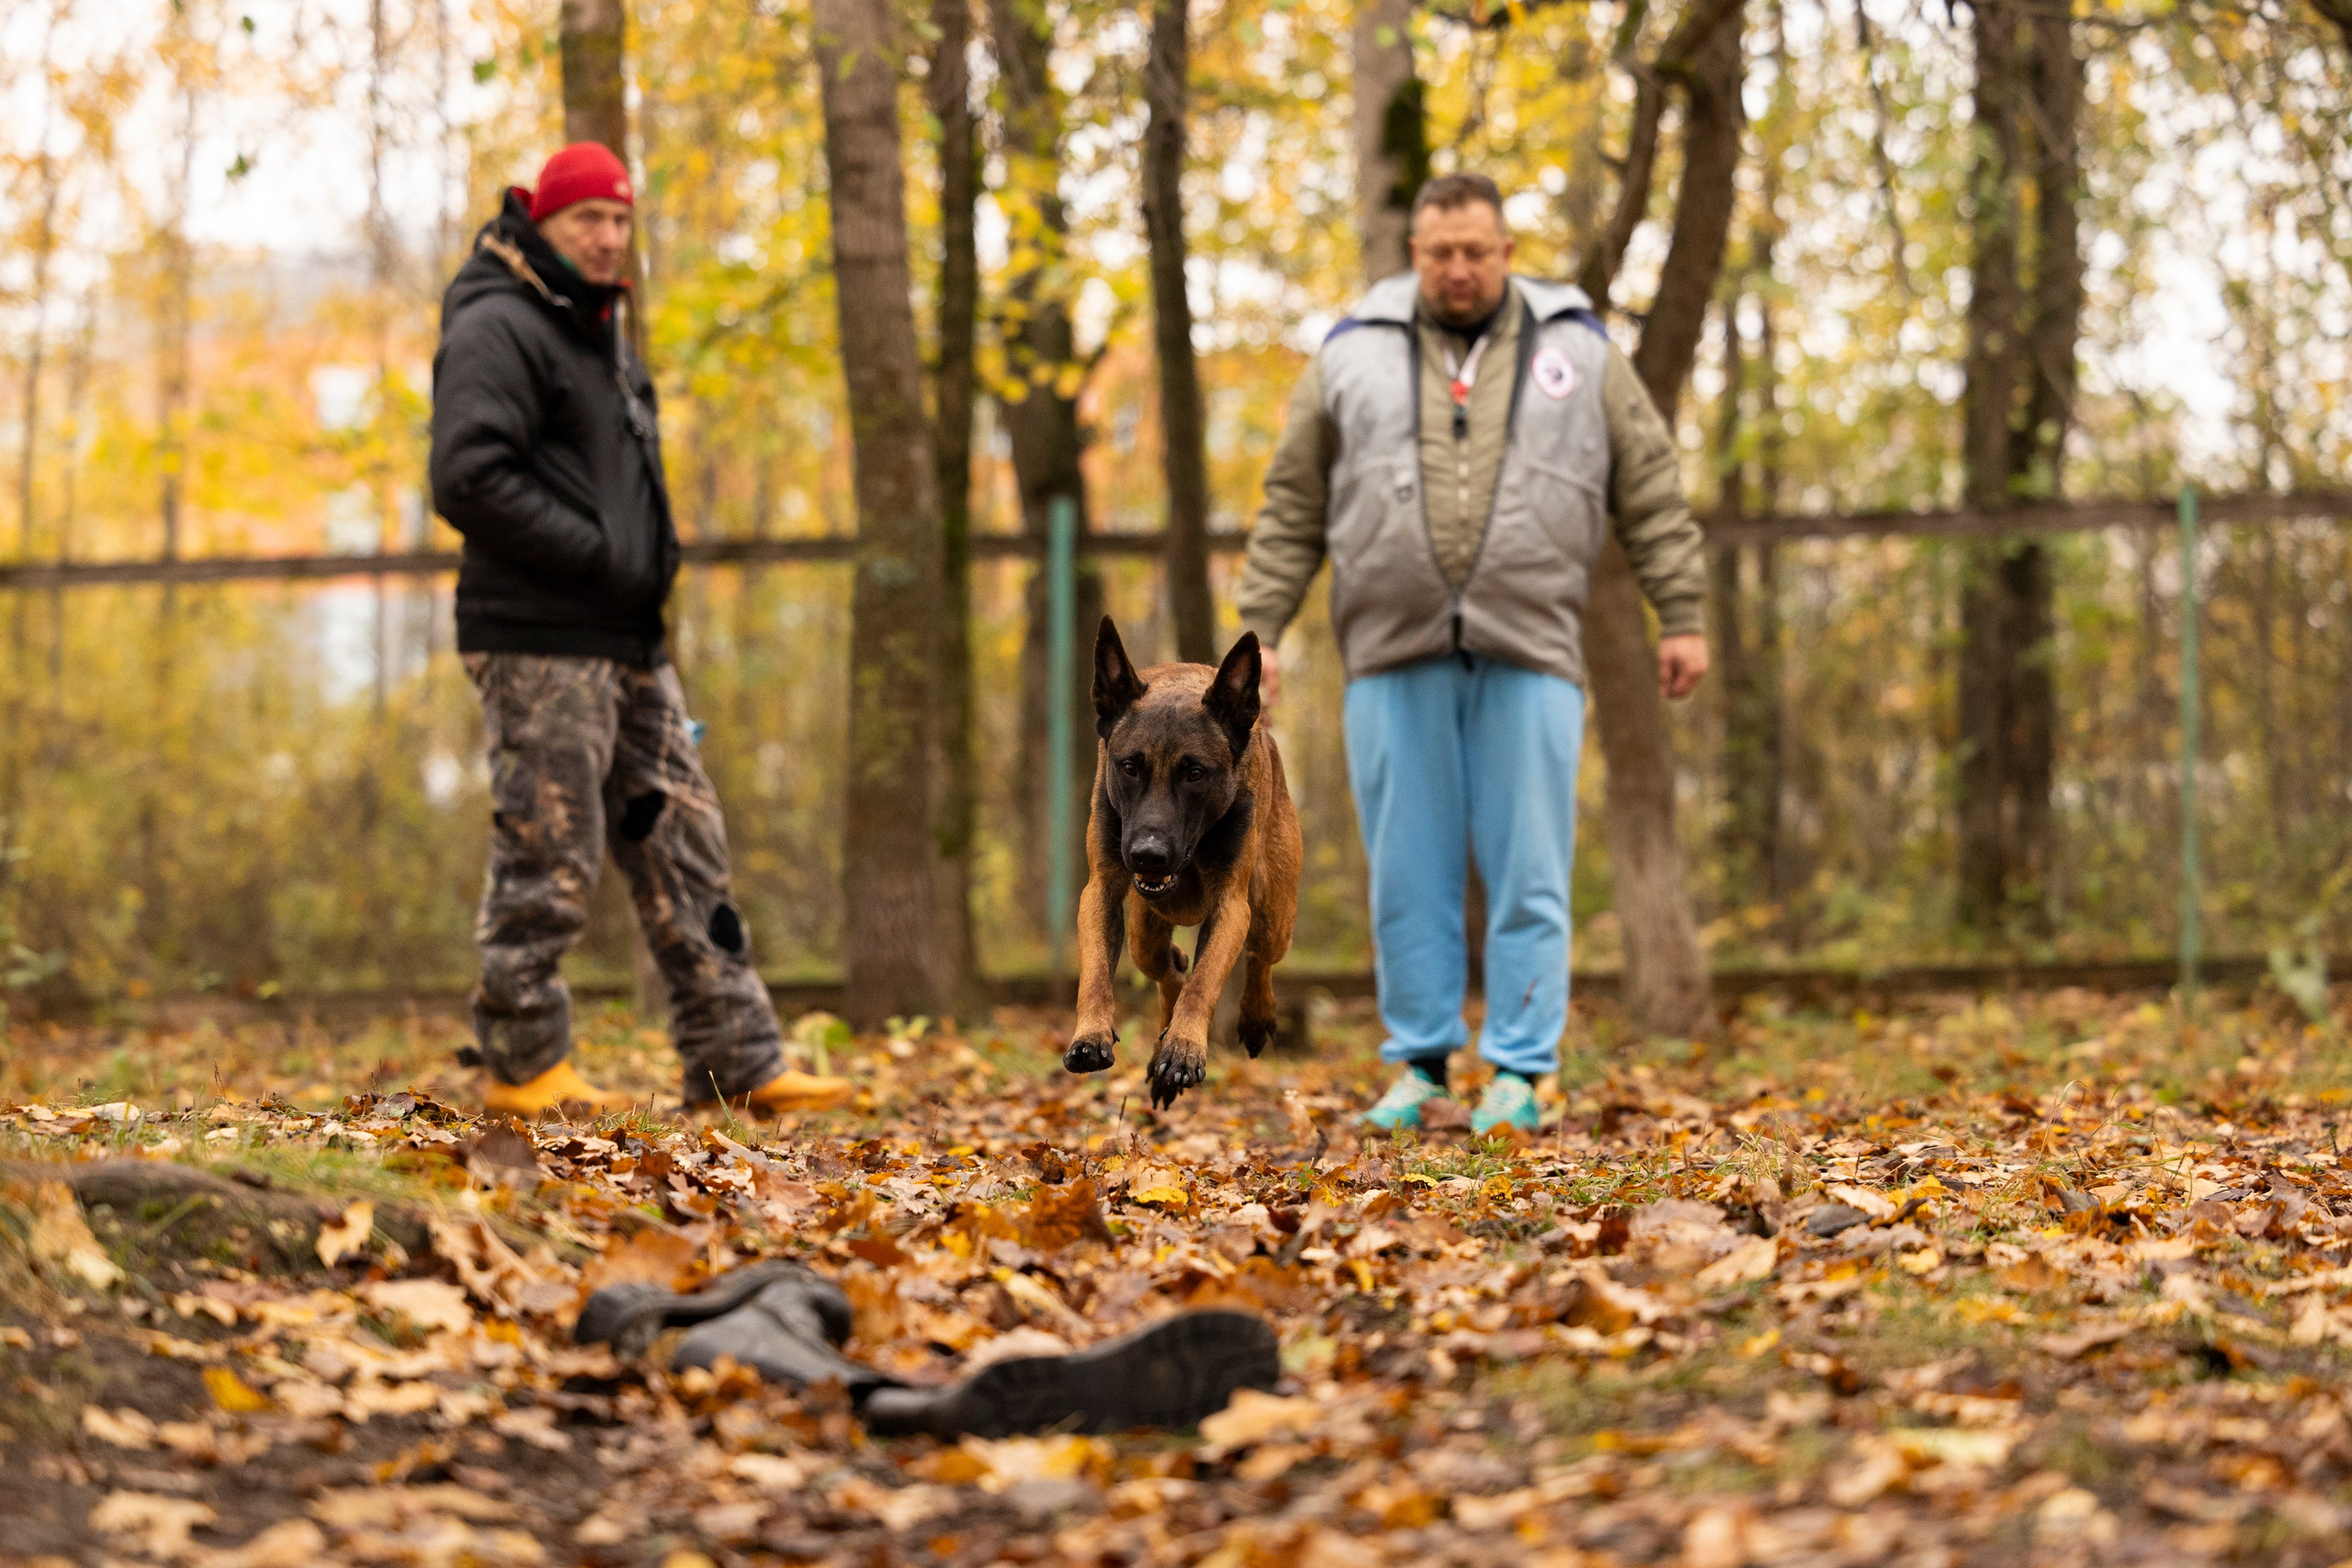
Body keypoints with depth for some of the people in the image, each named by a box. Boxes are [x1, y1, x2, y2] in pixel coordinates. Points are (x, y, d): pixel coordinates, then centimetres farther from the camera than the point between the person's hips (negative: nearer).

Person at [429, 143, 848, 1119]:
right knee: (548, 859, -5)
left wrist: (653, 555, 14)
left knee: (684, 847, 7)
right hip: (539, 644, -9)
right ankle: (522, 1065, 5)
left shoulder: (600, 334, 21)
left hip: (628, 642, 9)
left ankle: (738, 1063, 9)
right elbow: (468, 480, -21)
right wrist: (599, 556, -19)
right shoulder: (498, 328, -9)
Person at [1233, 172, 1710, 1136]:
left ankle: (1519, 1074, 4)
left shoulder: (1577, 352, 9)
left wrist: (1681, 617, 6)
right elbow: (1292, 509, 12)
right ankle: (1420, 1063, 14)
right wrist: (1260, 630, 6)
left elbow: (1651, 495, 10)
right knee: (1410, 874, 4)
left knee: (1528, 874, -2)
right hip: (1395, 657, 1)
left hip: (1528, 657, -1)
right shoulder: (1354, 357, 10)